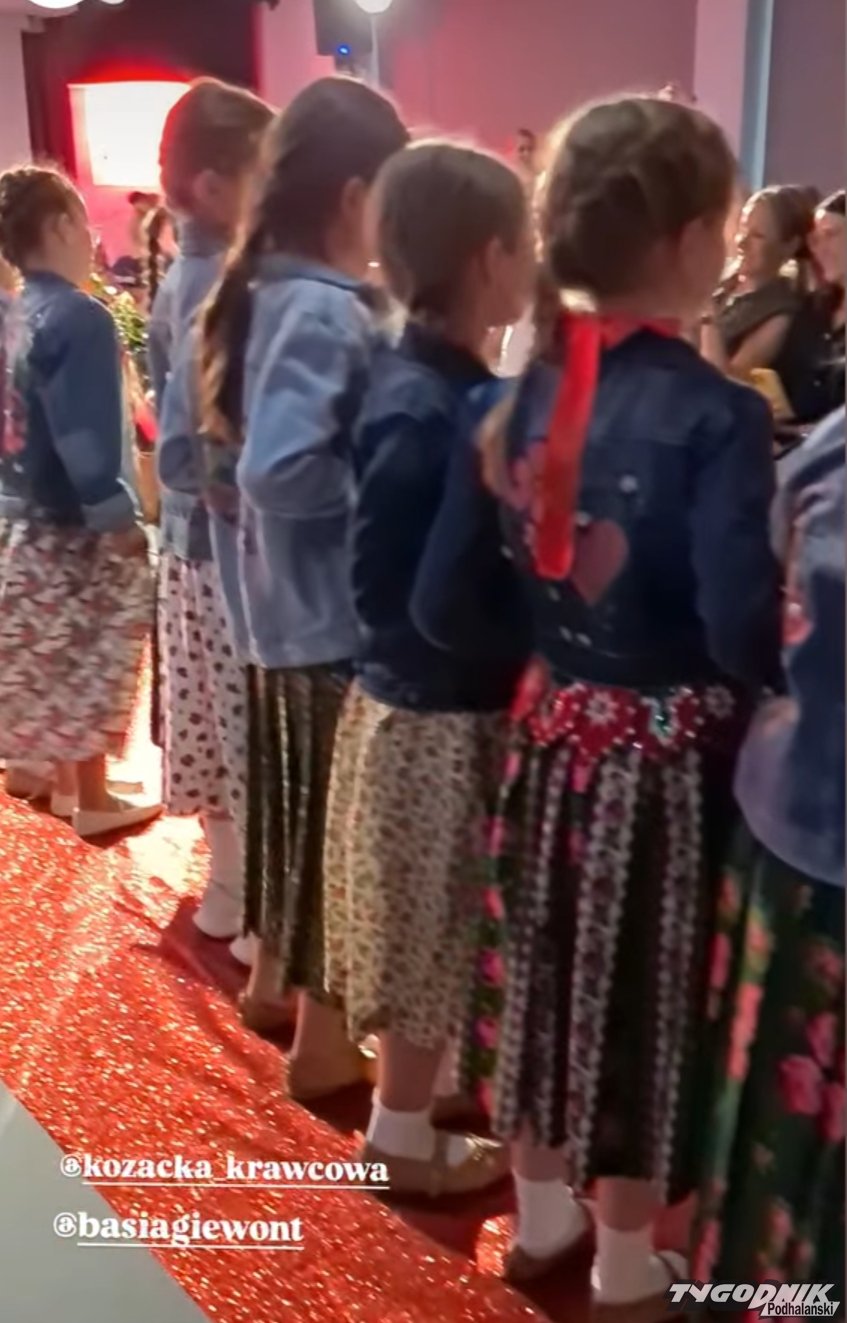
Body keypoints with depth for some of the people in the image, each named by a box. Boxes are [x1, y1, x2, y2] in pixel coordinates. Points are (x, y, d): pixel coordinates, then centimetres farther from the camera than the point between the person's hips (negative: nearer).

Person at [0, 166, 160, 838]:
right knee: (89, 667, 5)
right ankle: (93, 800, 17)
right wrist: (119, 520, -18)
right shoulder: (79, 317, -19)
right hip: (72, 527, -8)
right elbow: (85, 439, -25)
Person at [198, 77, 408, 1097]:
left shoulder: (264, 292, 8)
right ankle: (323, 1036, 20)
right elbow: (281, 468, -31)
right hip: (336, 607, -9)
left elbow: (243, 451, 16)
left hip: (280, 597, 9)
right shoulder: (327, 310, -21)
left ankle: (273, 974, 41)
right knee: (337, 814, 4)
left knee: (291, 793, 22)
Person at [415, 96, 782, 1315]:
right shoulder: (717, 413, -19)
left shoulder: (523, 394, -3)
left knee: (542, 972, 21)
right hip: (667, 755, -5)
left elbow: (443, 606, -2)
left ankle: (542, 1216, 44)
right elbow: (742, 638, -26)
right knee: (644, 1001, 14)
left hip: (549, 732, 5)